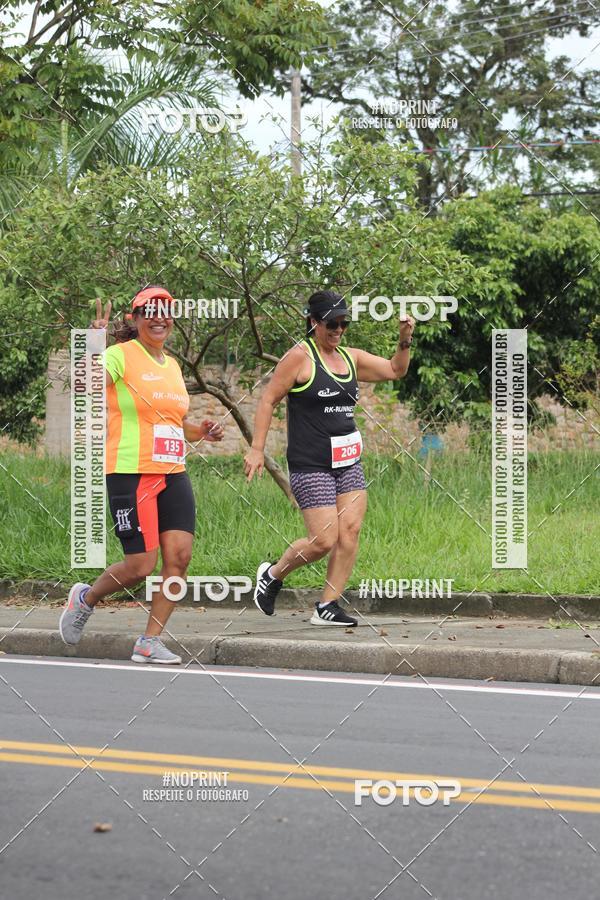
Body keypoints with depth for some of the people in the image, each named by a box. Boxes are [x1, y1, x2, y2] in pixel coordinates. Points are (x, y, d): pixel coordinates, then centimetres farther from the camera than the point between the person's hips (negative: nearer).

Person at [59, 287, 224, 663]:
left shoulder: (172, 365, 17)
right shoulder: (121, 355, -6)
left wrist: (200, 431, 11)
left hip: (174, 475, 7)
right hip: (131, 475, -7)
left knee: (180, 555, -6)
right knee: (141, 566, -7)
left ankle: (150, 642, 5)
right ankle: (86, 598, 24)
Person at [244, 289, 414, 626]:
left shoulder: (350, 357, 12)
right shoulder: (300, 356, -7)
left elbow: (395, 370, 19)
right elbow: (268, 400, -5)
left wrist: (405, 340, 0)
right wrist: (257, 449, -10)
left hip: (349, 462, 7)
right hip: (310, 464, -7)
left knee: (350, 532, -4)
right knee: (324, 540, -10)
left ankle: (328, 606, 3)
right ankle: (272, 575, 15)